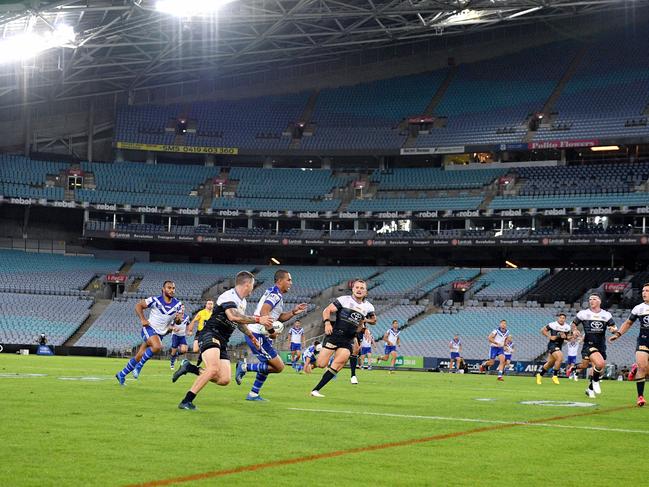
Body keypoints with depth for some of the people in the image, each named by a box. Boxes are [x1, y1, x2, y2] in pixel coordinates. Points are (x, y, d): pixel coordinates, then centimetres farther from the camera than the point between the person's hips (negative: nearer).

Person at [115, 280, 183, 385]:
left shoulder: (177, 304, 0)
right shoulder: (155, 300, -12)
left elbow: (177, 322, 11)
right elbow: (138, 305, -2)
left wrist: (178, 319, -13)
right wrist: (142, 319, -13)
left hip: (160, 333, 5)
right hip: (149, 329, -5)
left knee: (139, 357, 6)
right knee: (157, 346, -34)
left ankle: (121, 374, 23)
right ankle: (140, 365, -15)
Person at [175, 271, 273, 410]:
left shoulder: (243, 302, 17)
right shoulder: (229, 296, -13)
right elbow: (233, 316, -32)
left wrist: (252, 337, 44)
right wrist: (257, 320, -28)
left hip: (223, 341, 9)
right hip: (210, 335, -9)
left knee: (224, 380, -6)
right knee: (214, 369, -32)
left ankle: (190, 368, 9)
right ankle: (186, 401, -26)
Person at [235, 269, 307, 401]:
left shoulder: (275, 294, 18)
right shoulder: (275, 294, -13)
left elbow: (279, 317, 25)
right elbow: (263, 313, -26)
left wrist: (293, 312, 13)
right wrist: (272, 331, -21)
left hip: (255, 334, 10)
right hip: (258, 335, -10)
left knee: (267, 366, 22)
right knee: (278, 367, -8)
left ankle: (253, 394, 24)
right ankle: (245, 366, -6)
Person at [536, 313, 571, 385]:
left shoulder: (567, 327, 5)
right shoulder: (553, 324, -10)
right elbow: (543, 330, -3)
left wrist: (565, 337, -7)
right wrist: (549, 337, -14)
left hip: (559, 346, 7)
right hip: (552, 345, -7)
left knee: (550, 363, 13)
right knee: (560, 358, -25)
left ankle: (539, 374, 33)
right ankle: (555, 376, -11)